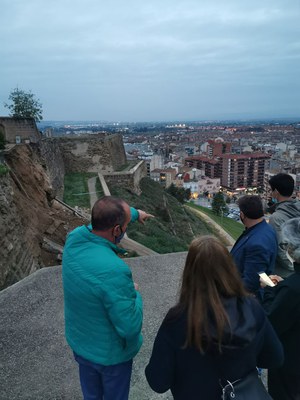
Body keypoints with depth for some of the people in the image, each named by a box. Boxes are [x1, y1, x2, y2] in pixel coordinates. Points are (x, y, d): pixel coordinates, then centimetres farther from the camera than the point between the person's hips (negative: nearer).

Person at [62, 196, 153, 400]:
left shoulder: (74, 238, -18)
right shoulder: (113, 270, -40)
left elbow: (105, 219, 3)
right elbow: (130, 327, -31)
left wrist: (135, 212, 19)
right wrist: (135, 294, -13)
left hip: (80, 344, 6)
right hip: (110, 354, -5)